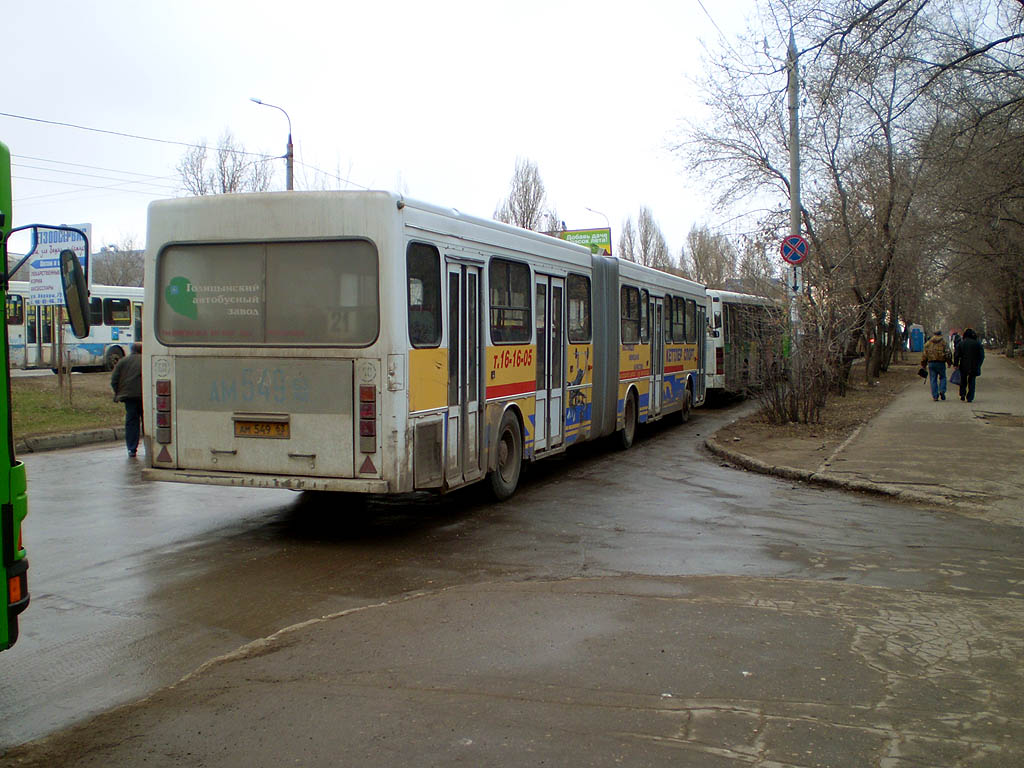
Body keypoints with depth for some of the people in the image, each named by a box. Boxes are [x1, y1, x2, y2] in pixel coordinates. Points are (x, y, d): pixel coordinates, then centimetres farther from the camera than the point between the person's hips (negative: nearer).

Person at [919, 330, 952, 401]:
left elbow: (924, 354, 8)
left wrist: (923, 365, 13)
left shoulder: (928, 343, 8)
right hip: (941, 362, -1)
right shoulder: (943, 342, 3)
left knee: (933, 379, 3)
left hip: (931, 363, 1)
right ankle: (942, 390, -6)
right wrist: (949, 362, 7)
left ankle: (935, 396, -1)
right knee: (942, 377, 15)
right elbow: (948, 353, -3)